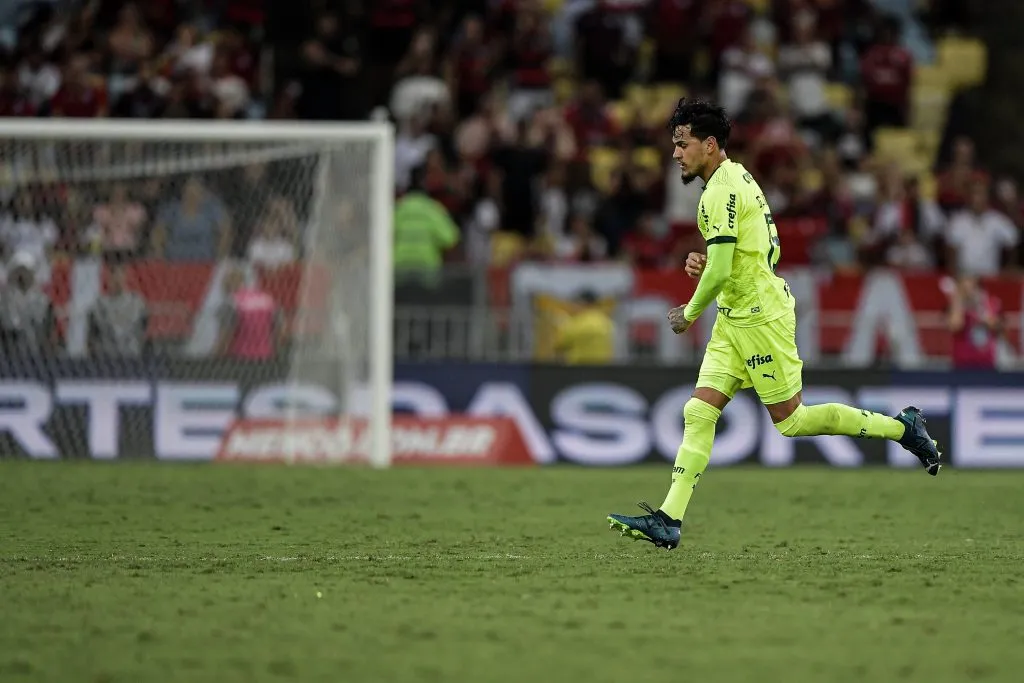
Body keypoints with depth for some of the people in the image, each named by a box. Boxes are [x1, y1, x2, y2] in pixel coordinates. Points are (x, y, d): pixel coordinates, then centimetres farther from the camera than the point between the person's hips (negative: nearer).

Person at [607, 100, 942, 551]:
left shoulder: (721, 191, -18)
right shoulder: (739, 180, 14)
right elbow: (771, 251, 20)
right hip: (735, 322, 10)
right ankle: (669, 520, -5)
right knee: (698, 412, 1)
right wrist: (709, 263, 10)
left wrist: (690, 313, -7)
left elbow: (720, 272, -23)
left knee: (789, 420, -1)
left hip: (760, 318, -10)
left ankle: (901, 427, 11)